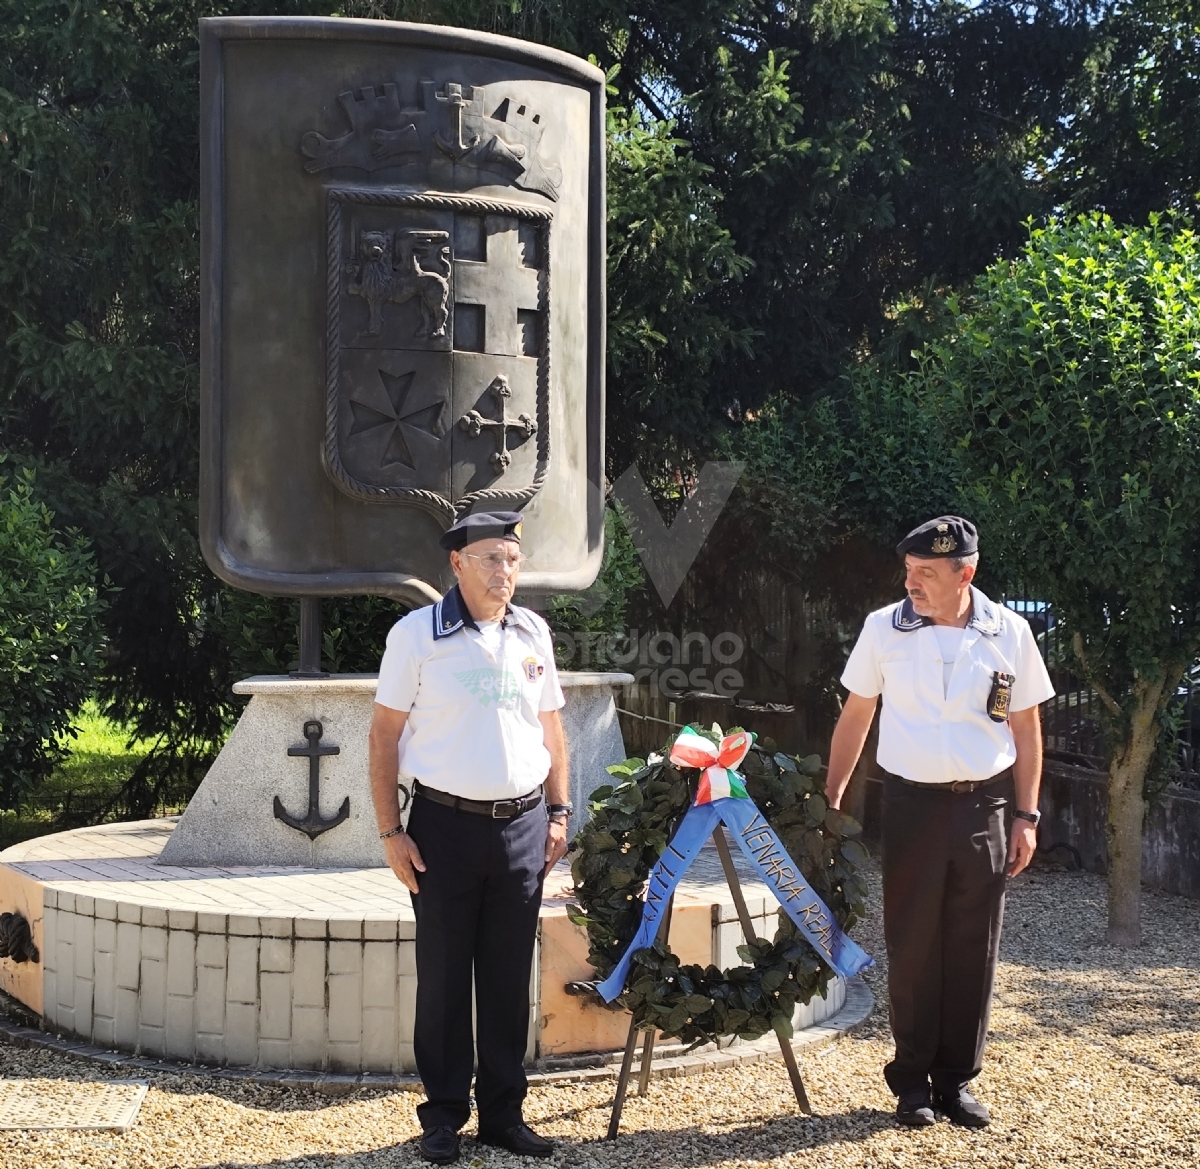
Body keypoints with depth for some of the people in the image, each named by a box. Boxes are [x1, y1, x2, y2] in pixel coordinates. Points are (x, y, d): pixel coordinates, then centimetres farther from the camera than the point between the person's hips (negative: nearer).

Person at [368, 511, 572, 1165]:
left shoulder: (533, 634, 9)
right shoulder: (417, 634, -4)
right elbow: (384, 734, -4)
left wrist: (558, 813, 10)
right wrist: (390, 832, -9)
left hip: (523, 826, 4)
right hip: (445, 826, -4)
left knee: (509, 979, 9)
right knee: (443, 977, 4)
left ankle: (503, 1114, 20)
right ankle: (443, 1116, 16)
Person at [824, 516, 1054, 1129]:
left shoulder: (1009, 632, 0)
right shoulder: (884, 628, -1)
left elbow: (1026, 728, 6)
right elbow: (855, 716, 8)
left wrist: (1026, 817, 3)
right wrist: (831, 798, 5)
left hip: (985, 806, 1)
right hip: (912, 803, -1)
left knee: (973, 948, 6)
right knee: (912, 945, 3)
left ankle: (957, 1080, 19)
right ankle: (912, 1079, 16)